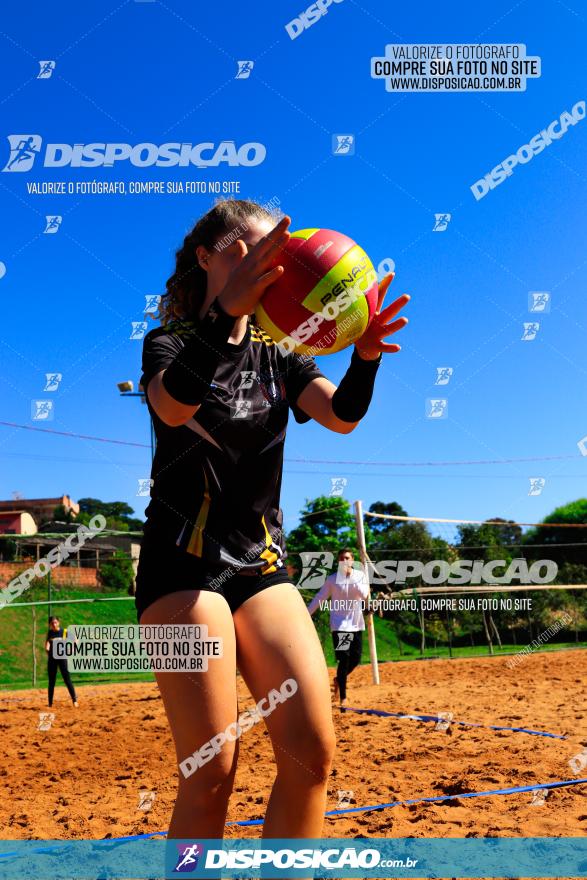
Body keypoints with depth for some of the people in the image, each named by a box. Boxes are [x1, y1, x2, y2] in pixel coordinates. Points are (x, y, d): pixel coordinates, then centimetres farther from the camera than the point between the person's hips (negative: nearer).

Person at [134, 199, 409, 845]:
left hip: (262, 563, 5)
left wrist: (366, 356, -27)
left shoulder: (280, 355, 15)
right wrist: (226, 310, -40)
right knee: (211, 773, -11)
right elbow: (173, 405, -23)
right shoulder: (170, 342, 2)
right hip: (184, 562, -4)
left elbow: (341, 415, -5)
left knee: (311, 751, -9)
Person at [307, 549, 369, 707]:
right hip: (339, 624, -3)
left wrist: (352, 580, -23)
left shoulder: (360, 575, 2)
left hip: (356, 623, 3)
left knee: (356, 658, 7)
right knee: (344, 659, -10)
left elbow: (365, 594, -13)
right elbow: (319, 598, -2)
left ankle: (339, 679, 35)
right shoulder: (332, 579, -4)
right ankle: (343, 698, -3)